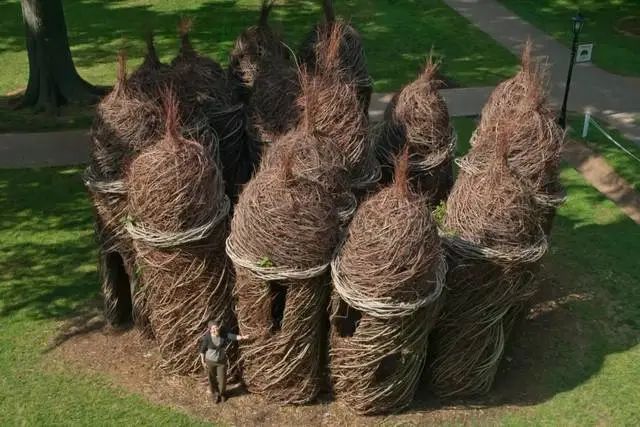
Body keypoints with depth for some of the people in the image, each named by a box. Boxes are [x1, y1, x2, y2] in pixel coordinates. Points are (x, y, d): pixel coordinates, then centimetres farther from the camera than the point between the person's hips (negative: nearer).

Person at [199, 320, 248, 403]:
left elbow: (234, 337, -23)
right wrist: (203, 362, -7)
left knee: (222, 379, 11)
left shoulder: (224, 335, -14)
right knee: (212, 379, 15)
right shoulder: (207, 338, -21)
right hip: (210, 361, -2)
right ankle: (214, 394, 41)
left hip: (222, 360, 2)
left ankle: (221, 394, 39)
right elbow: (202, 350, -11)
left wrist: (242, 337, -41)